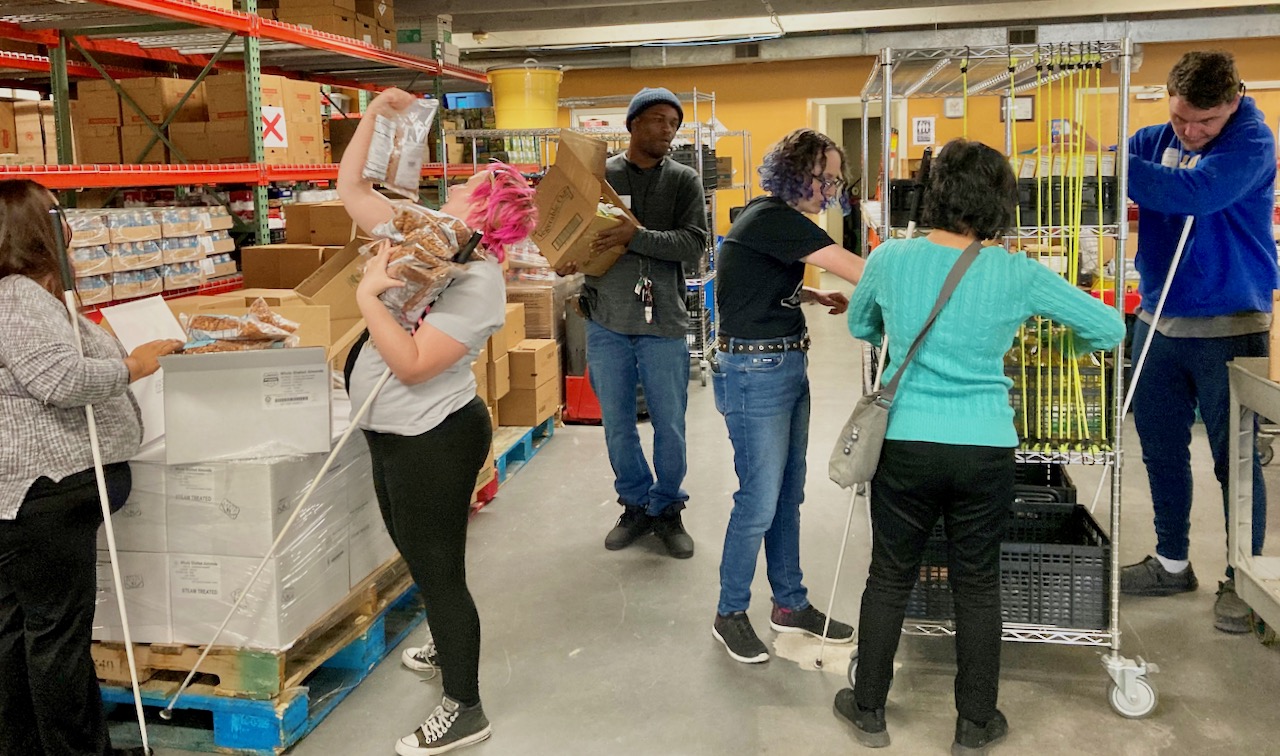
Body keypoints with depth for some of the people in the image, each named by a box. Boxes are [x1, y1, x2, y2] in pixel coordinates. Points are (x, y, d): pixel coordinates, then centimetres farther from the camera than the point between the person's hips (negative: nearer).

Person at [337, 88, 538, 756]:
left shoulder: (477, 282, -23)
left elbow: (413, 365, -30)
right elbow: (350, 187, 11)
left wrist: (368, 297, -27)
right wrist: (375, 112, 4)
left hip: (433, 441, -10)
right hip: (395, 433, 10)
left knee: (438, 568, 0)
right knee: (418, 554, 26)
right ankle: (449, 647, 49)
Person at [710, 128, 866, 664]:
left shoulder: (781, 219, 11)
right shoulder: (772, 219, -18)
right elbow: (856, 270, -23)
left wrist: (817, 297, 10)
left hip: (787, 366, 10)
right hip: (754, 372, -10)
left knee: (789, 494, 15)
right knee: (760, 500, -2)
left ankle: (790, 604, 28)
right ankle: (730, 615, 15)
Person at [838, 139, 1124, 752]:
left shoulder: (891, 258, -4)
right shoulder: (1017, 275, -7)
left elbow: (860, 327, 16)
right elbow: (1110, 329, 4)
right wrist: (1080, 344, 25)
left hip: (905, 448, 1)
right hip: (985, 453, 0)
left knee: (889, 579, 14)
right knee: (977, 586, 13)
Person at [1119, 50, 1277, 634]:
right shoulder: (1159, 139, 4)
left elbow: (1195, 193, -31)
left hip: (1228, 327, -5)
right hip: (1159, 320, 6)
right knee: (1161, 448, 14)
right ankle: (1172, 563, 30)